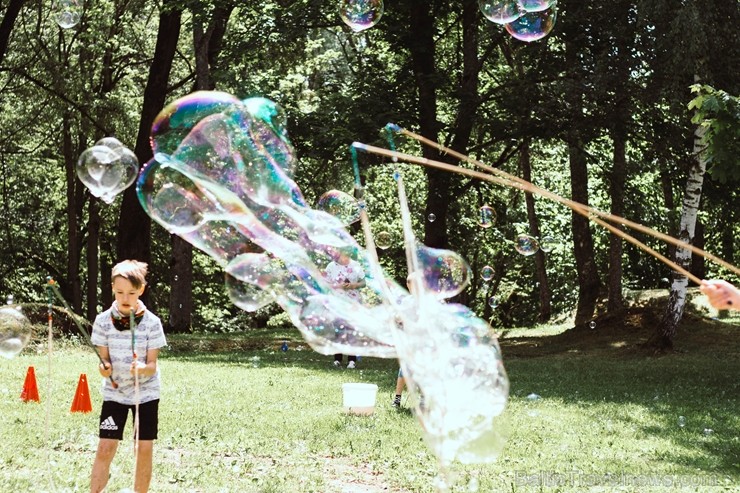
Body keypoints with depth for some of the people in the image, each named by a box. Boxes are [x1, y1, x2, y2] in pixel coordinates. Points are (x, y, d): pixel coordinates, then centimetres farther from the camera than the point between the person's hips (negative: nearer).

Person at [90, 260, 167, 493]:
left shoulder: (152, 322, -13)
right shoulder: (103, 320, -10)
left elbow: (152, 365, -12)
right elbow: (103, 358, -6)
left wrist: (142, 368, -35)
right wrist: (104, 367, -29)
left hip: (146, 392, 0)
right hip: (114, 392, 0)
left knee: (144, 449, 0)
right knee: (105, 448, -7)